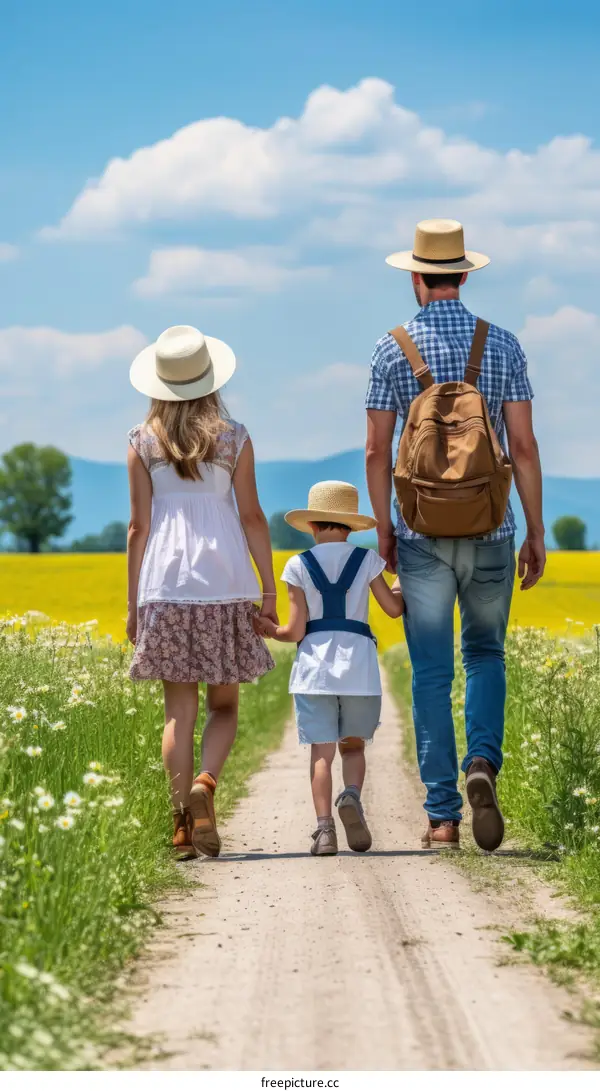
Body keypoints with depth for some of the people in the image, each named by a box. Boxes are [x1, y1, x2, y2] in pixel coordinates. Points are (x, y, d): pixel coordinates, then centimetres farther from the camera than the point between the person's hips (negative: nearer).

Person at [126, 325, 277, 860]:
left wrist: (132, 603, 8)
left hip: (165, 584, 1)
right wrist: (270, 589, 6)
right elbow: (252, 517, 1)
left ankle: (184, 824, -3)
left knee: (179, 709, 4)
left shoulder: (143, 442, 3)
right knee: (224, 704, 9)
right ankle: (204, 784, -17)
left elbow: (139, 525, 2)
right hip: (224, 581, -1)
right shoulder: (234, 437, 1)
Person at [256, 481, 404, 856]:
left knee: (322, 752, 0)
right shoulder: (367, 560, 5)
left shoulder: (299, 566, 2)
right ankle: (352, 796, -16)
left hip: (315, 666, -1)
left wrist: (272, 630, 19)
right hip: (359, 666, 1)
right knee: (353, 745, 14)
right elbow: (394, 608, 6)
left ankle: (325, 828, -15)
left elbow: (295, 631, -1)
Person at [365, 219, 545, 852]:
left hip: (422, 532, -1)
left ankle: (442, 816, 2)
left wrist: (384, 531, 9)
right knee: (485, 654, 19)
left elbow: (377, 452, -2)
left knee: (431, 674, 4)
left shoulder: (392, 350, -2)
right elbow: (523, 447, -2)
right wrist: (536, 534, 5)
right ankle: (482, 763, -6)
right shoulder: (502, 344, 0)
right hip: (489, 530, 1)